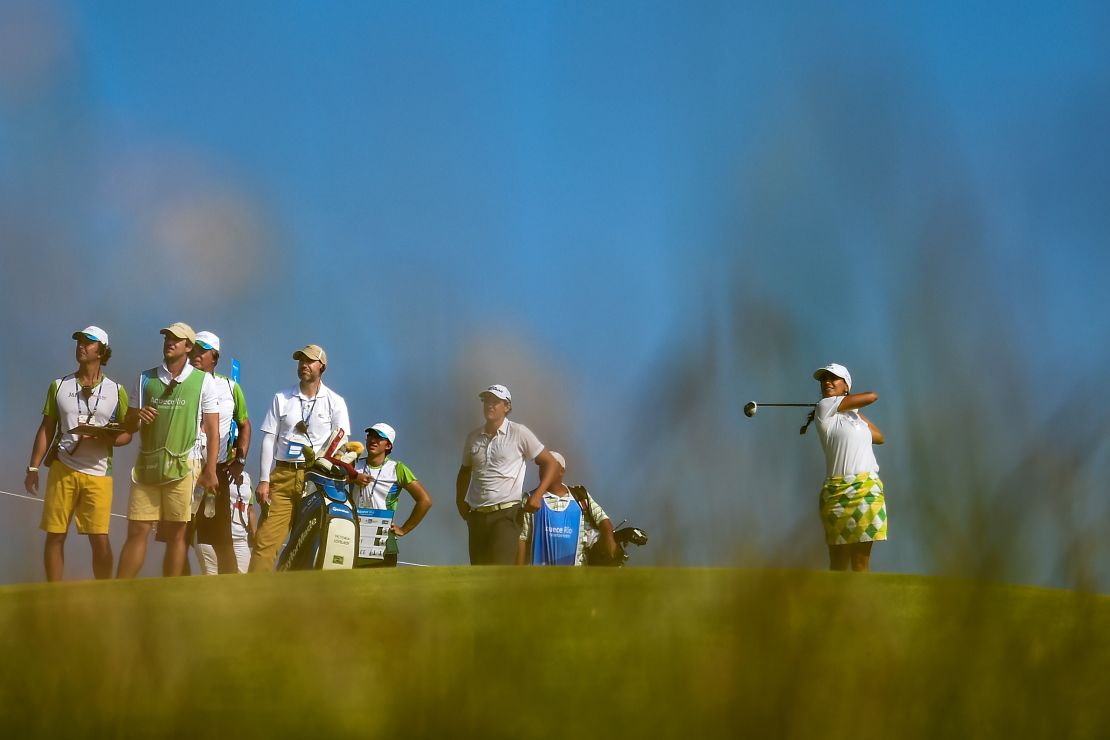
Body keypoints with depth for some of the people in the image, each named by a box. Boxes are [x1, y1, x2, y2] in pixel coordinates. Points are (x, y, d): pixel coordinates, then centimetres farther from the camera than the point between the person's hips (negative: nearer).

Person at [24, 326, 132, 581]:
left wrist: (101, 438, -14)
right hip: (62, 469, 1)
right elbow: (46, 430, 12)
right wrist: (33, 468, 4)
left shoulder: (116, 391, 7)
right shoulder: (59, 386, 11)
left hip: (98, 473, -1)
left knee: (100, 538, -7)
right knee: (55, 535, 0)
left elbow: (126, 434, 7)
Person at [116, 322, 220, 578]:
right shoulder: (146, 379, 11)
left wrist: (210, 470, -5)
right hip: (146, 464, 2)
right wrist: (137, 416, -10)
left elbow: (212, 429, 1)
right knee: (136, 532, -1)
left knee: (176, 534, 0)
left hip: (182, 466, -2)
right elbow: (129, 426, 14)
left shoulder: (203, 382, 2)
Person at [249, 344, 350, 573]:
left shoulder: (334, 402, 8)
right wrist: (264, 480, 1)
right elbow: (269, 439, 10)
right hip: (283, 475, 1)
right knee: (265, 540, -9)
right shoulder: (282, 398, 14)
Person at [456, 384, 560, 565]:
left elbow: (550, 463, 2)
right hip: (477, 516, 5)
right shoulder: (473, 437, 10)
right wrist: (459, 500, 11)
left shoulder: (519, 433, -3)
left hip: (506, 515, -5)